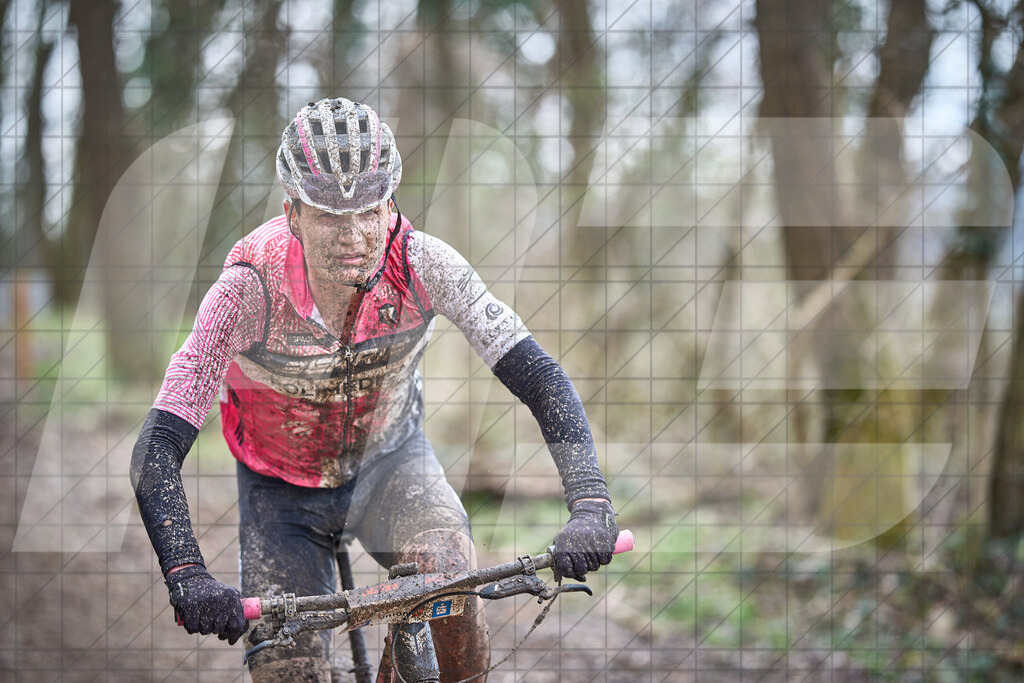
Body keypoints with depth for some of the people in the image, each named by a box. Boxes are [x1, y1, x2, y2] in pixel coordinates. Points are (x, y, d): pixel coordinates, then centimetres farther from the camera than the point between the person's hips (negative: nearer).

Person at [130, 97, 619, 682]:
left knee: (449, 572, -29)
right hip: (283, 487, -1)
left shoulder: (423, 265, -27)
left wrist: (591, 505, -41)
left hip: (389, 461, 1)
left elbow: (540, 378, -26)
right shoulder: (252, 287, -32)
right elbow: (157, 450, -34)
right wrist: (188, 577, -49)